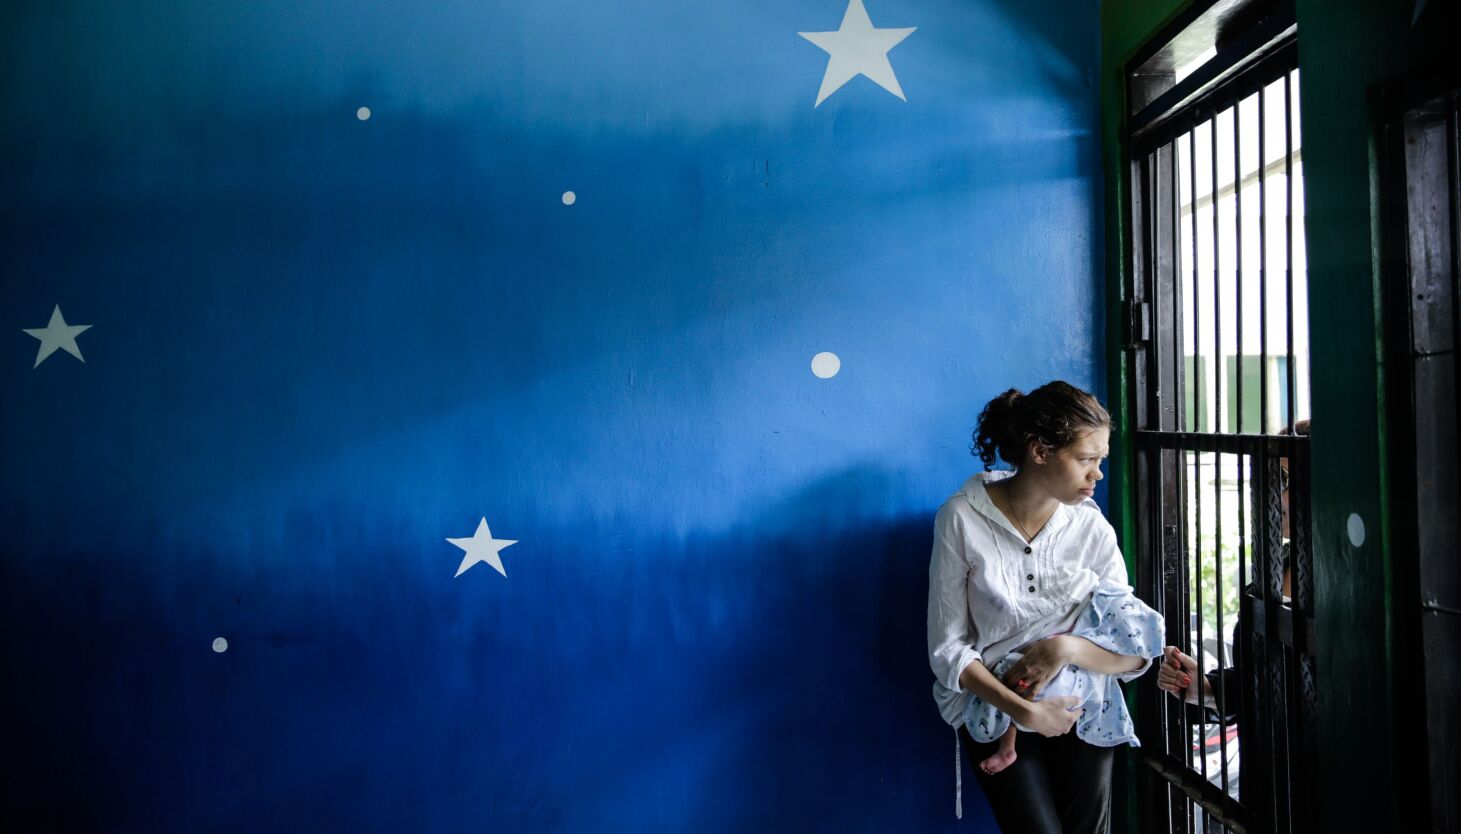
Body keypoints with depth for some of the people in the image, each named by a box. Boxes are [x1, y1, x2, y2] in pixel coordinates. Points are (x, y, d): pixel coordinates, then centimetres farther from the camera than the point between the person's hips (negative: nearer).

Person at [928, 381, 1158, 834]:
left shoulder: (1093, 529, -7)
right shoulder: (961, 519, -14)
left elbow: (1134, 656, -6)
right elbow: (947, 649, -12)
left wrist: (1068, 648, -24)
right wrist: (1022, 711, -21)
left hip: (1078, 705, 2)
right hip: (993, 704, -2)